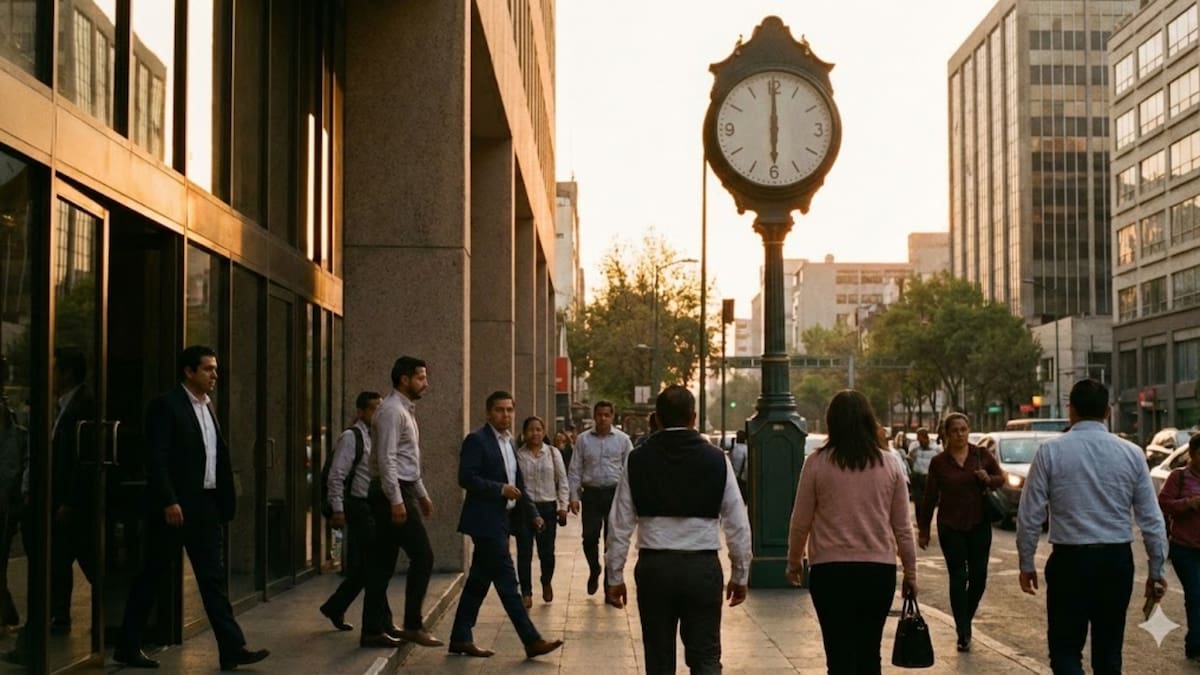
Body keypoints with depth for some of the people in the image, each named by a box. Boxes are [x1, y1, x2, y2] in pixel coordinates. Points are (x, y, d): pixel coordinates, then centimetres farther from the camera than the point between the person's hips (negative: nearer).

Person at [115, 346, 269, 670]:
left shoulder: (208, 407, 14)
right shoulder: (166, 405, -9)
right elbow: (156, 458, -15)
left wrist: (225, 502, 9)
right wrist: (168, 502, -20)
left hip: (206, 507, 7)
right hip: (175, 507, -7)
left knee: (213, 579, 4)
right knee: (152, 577, 4)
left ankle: (232, 649, 2)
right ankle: (128, 646, 16)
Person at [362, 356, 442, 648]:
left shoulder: (405, 411, 20)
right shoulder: (392, 411, -12)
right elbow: (386, 459, -20)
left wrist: (422, 495, 24)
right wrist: (396, 500, -24)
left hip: (401, 492, 10)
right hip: (393, 492, -10)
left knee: (383, 563, 8)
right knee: (422, 556, -8)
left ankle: (374, 630, 11)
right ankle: (412, 625, -3)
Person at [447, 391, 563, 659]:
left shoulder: (508, 442, 16)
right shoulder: (476, 440, -10)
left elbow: (518, 484, 21)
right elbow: (466, 478, -18)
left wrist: (532, 514, 13)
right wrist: (501, 489, -20)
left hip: (499, 520, 9)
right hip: (485, 521, -9)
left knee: (479, 581, 12)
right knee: (506, 581, -7)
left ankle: (460, 639, 19)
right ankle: (531, 641, -7)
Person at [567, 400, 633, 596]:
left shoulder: (622, 439, 3)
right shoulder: (583, 439, 5)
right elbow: (575, 470, 6)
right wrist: (574, 496, -1)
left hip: (615, 493, 0)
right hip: (591, 493, 0)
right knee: (589, 538, -3)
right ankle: (594, 571, 27)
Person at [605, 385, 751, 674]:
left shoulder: (637, 460, 0)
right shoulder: (716, 459, -1)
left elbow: (620, 524, 1)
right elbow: (738, 524, 1)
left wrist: (614, 577, 10)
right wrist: (740, 575, 12)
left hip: (654, 567, 1)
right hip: (703, 566, -1)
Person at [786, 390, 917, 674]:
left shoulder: (817, 463, -4)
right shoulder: (889, 465, 2)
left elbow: (800, 521, 0)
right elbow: (902, 526, 5)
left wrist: (794, 563, 15)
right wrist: (910, 572, 15)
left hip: (830, 570, -2)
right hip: (879, 569, 3)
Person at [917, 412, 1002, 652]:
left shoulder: (982, 455, 2)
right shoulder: (939, 462, -1)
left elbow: (1001, 478, 12)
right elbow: (929, 498, 4)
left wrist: (988, 479, -11)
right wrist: (923, 530, 6)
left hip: (979, 524, 2)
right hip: (950, 526, -1)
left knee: (978, 575, 2)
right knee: (958, 578, -3)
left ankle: (964, 621, 27)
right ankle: (963, 634, 3)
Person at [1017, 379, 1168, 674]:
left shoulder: (1051, 451, -6)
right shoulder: (1132, 453, 0)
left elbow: (1030, 514, -4)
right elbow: (1152, 518, 2)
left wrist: (1026, 563, 7)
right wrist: (1156, 570, 11)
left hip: (1070, 560, -3)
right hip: (1118, 560, 3)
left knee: (1066, 649, 5)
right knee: (1109, 650, 15)